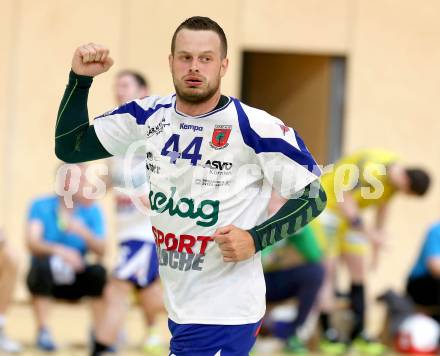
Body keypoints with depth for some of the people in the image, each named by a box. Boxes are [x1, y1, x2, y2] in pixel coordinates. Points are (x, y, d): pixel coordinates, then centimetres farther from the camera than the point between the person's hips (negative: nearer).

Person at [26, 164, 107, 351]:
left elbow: (101, 251, -10)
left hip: (75, 281, 2)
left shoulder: (92, 211, -1)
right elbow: (32, 243, -23)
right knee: (41, 265, -33)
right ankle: (43, 332, -25)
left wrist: (84, 233, -30)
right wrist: (59, 250, -42)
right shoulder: (40, 206, -9)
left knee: (99, 272, -26)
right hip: (47, 279, -2)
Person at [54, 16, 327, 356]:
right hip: (178, 311, 6)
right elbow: (69, 146, 11)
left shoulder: (256, 128, -14)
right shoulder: (150, 116, 4)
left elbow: (314, 197, -6)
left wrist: (255, 239, -19)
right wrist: (80, 78, -2)